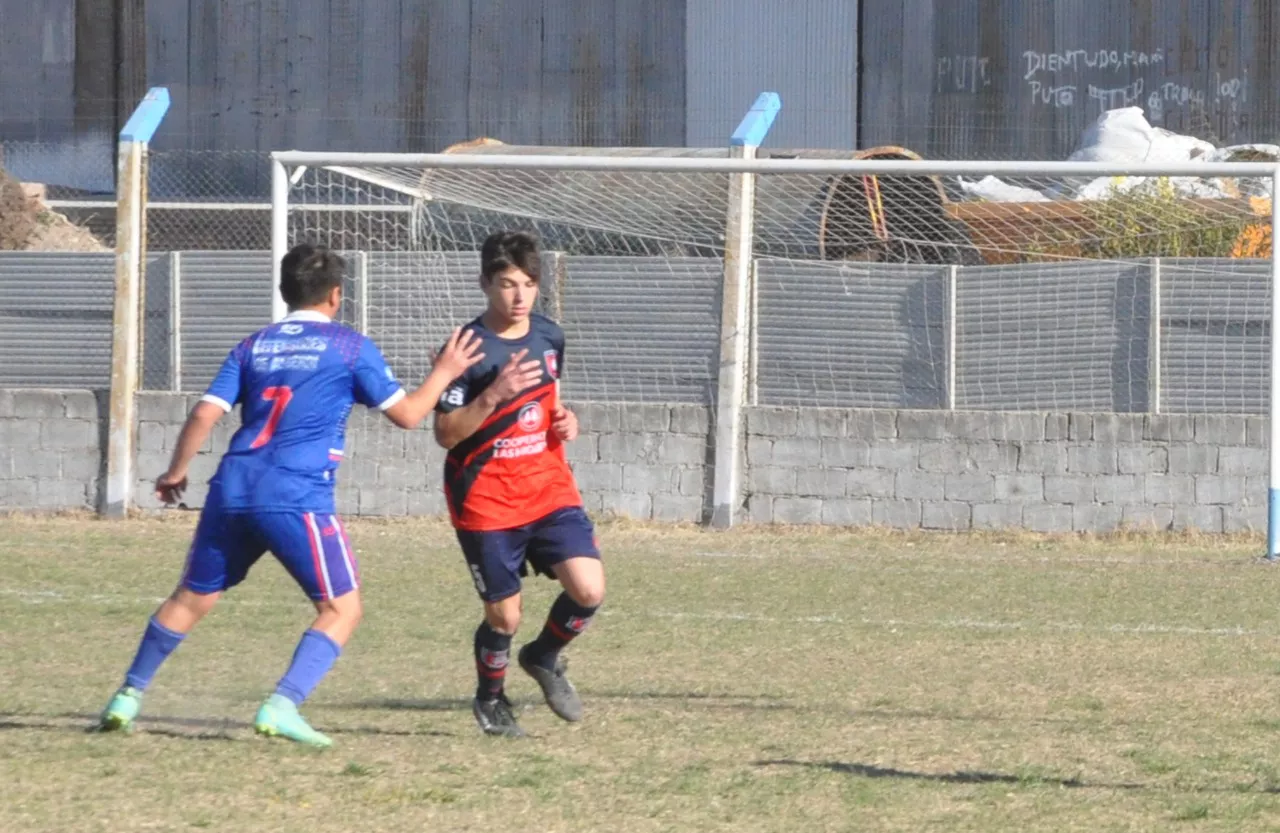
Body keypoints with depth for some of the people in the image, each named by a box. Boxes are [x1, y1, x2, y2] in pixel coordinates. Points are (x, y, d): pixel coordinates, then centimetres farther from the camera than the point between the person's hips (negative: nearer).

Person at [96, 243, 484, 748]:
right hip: (298, 499, -5)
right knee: (342, 609, 1)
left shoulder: (254, 346, 15)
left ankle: (128, 697, 22)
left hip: (232, 492, 5)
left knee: (192, 598, 19)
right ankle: (282, 706, -16)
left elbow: (205, 414, 7)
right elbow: (407, 414, 7)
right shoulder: (349, 347, 5)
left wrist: (176, 472, 21)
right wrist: (444, 373, 24)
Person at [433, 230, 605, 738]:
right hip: (487, 501, -4)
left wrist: (565, 421, 0)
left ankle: (545, 657, 19)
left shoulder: (549, 337, 4)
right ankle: (490, 698, 31)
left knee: (589, 590, -12)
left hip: (549, 490, 4)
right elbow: (445, 434, -14)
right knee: (503, 618, 0)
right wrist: (494, 396, -28)